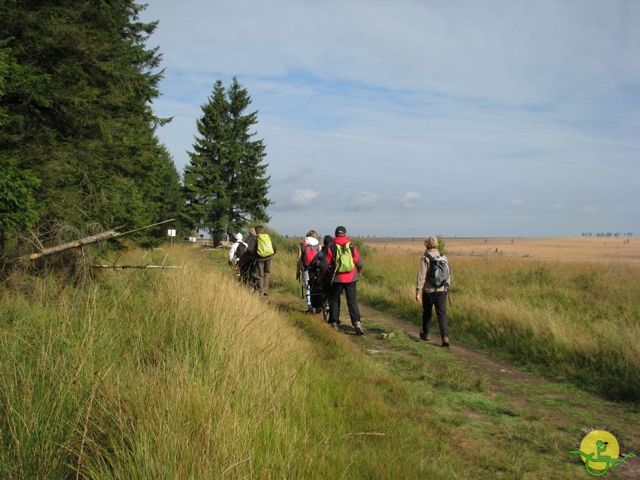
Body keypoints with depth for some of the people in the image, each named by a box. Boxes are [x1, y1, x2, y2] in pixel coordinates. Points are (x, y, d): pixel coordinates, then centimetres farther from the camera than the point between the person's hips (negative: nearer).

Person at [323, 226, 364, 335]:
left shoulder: (331, 248, -5)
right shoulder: (352, 246, -2)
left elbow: (326, 264, -3)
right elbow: (359, 263, 2)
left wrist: (329, 272, 17)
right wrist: (358, 272, 22)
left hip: (337, 279, -1)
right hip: (351, 278, 1)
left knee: (335, 301, 15)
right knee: (352, 301, 2)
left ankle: (334, 324, 18)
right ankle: (357, 323, -10)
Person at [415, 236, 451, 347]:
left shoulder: (425, 258, -9)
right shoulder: (443, 257, 5)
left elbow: (421, 276, -13)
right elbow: (448, 274, 10)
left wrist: (418, 292, -11)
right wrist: (446, 287, 22)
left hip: (428, 291, -3)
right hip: (441, 290, 3)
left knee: (427, 313, 16)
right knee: (442, 314, 1)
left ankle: (425, 334, 32)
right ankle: (445, 337, -13)